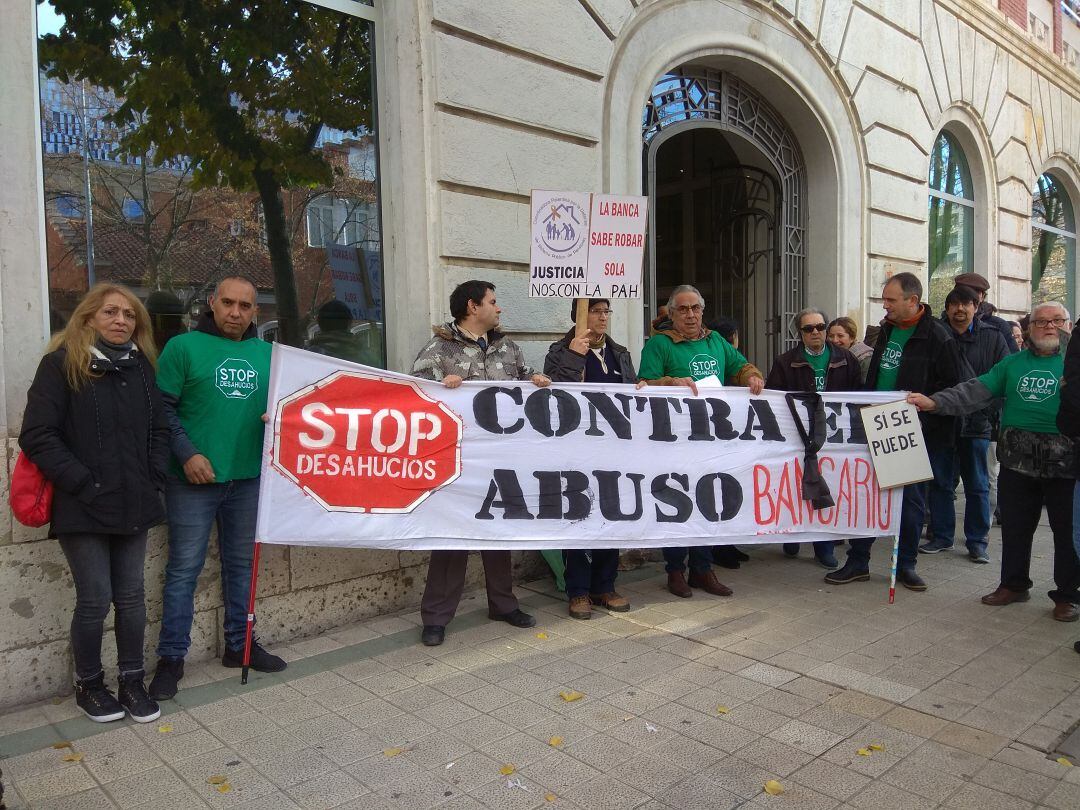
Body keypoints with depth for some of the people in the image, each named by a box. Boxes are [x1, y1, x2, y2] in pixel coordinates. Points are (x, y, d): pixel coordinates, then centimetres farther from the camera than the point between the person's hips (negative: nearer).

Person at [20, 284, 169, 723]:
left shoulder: (141, 365, 9)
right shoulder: (60, 364, -6)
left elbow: (159, 429, 14)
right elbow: (37, 436, -11)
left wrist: (154, 481, 3)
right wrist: (83, 485, -15)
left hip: (133, 505, 4)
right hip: (84, 507, -4)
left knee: (131, 596, 10)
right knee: (95, 600, 3)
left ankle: (132, 682, 24)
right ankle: (88, 684, 25)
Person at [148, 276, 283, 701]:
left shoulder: (267, 354, 10)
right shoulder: (183, 347, -3)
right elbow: (162, 408, -7)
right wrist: (186, 453, -16)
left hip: (248, 477, 5)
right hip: (194, 479, -4)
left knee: (241, 564, 15)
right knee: (184, 569, 3)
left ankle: (239, 644, 29)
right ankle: (171, 657, 15)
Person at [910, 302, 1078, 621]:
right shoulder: (1013, 363, 11)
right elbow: (975, 391, 1)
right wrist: (934, 402, -11)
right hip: (1018, 459, 3)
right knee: (1015, 525, 13)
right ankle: (1014, 584, 29)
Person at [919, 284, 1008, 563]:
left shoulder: (993, 338, 3)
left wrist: (991, 413, -8)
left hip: (976, 423, 0)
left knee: (978, 485, 7)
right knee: (940, 482, 9)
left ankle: (977, 540, 18)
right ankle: (941, 536, 21)